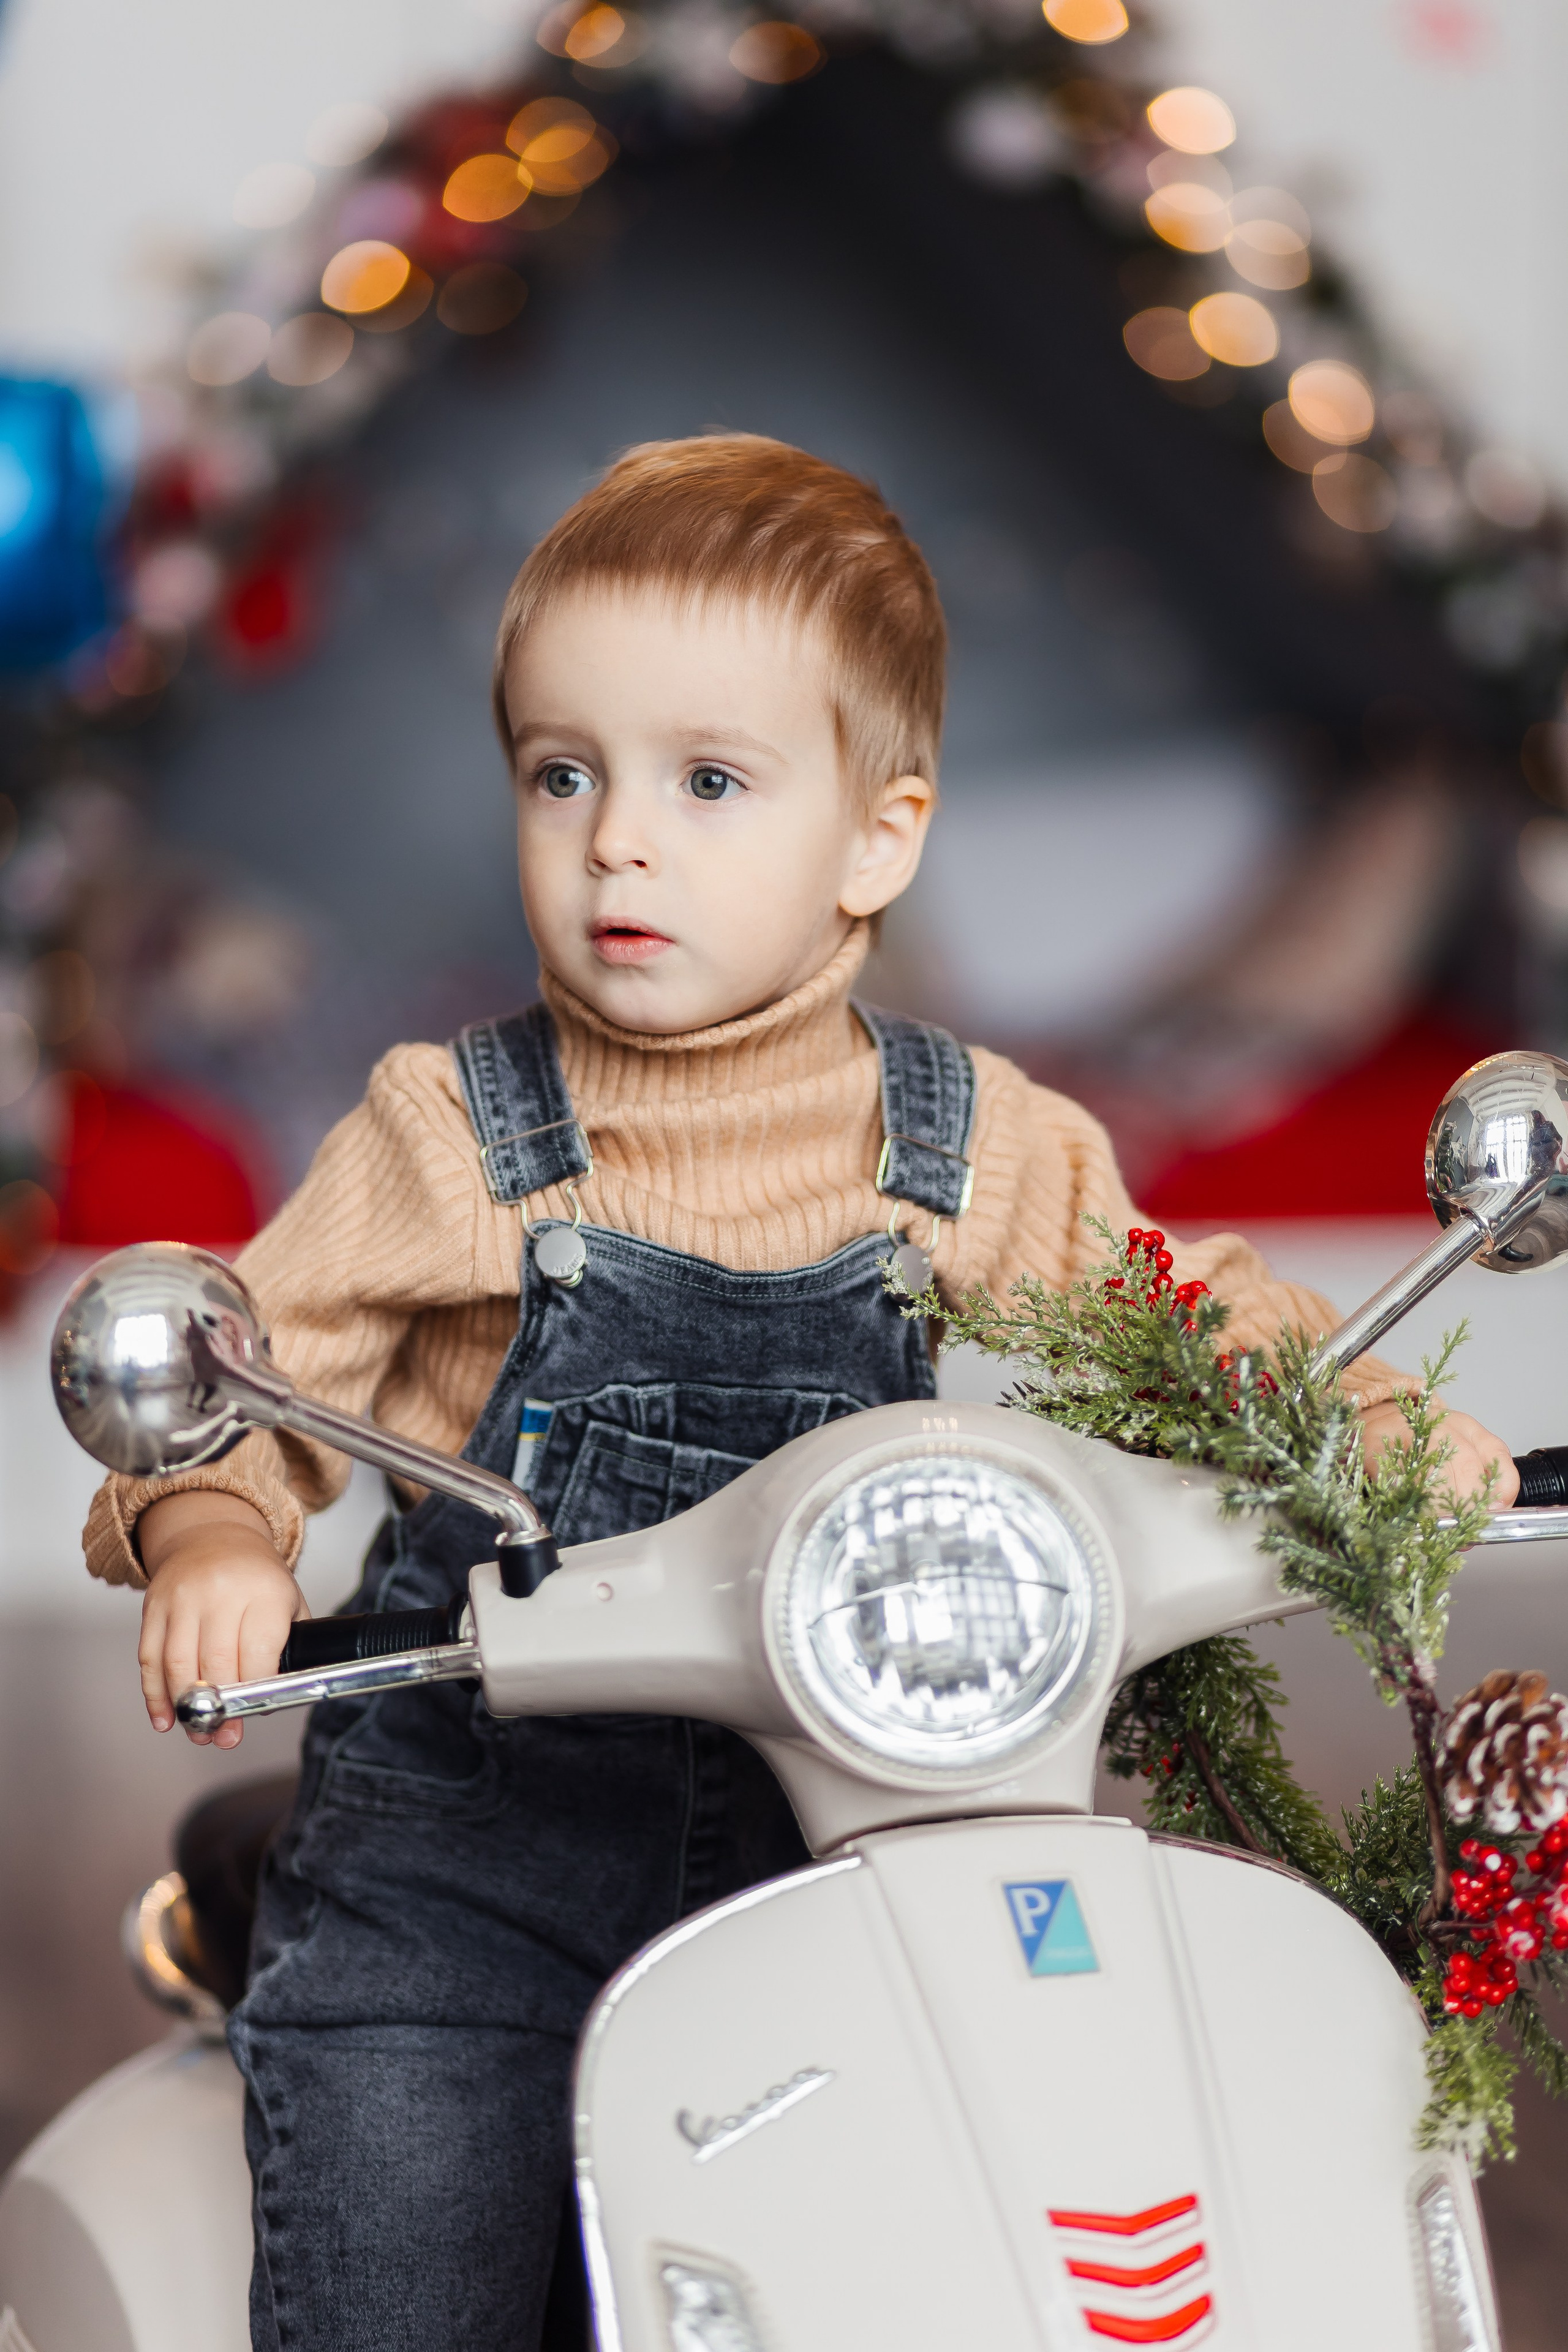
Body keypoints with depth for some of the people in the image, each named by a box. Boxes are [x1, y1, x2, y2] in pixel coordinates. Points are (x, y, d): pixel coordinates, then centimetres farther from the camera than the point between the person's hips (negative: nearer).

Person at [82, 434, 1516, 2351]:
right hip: (457, 1872, -2)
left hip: (829, 1860, 2)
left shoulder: (985, 1153, 3)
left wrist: (1378, 1422, -4)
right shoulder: (447, 1136, -2)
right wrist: (211, 1542, -21)